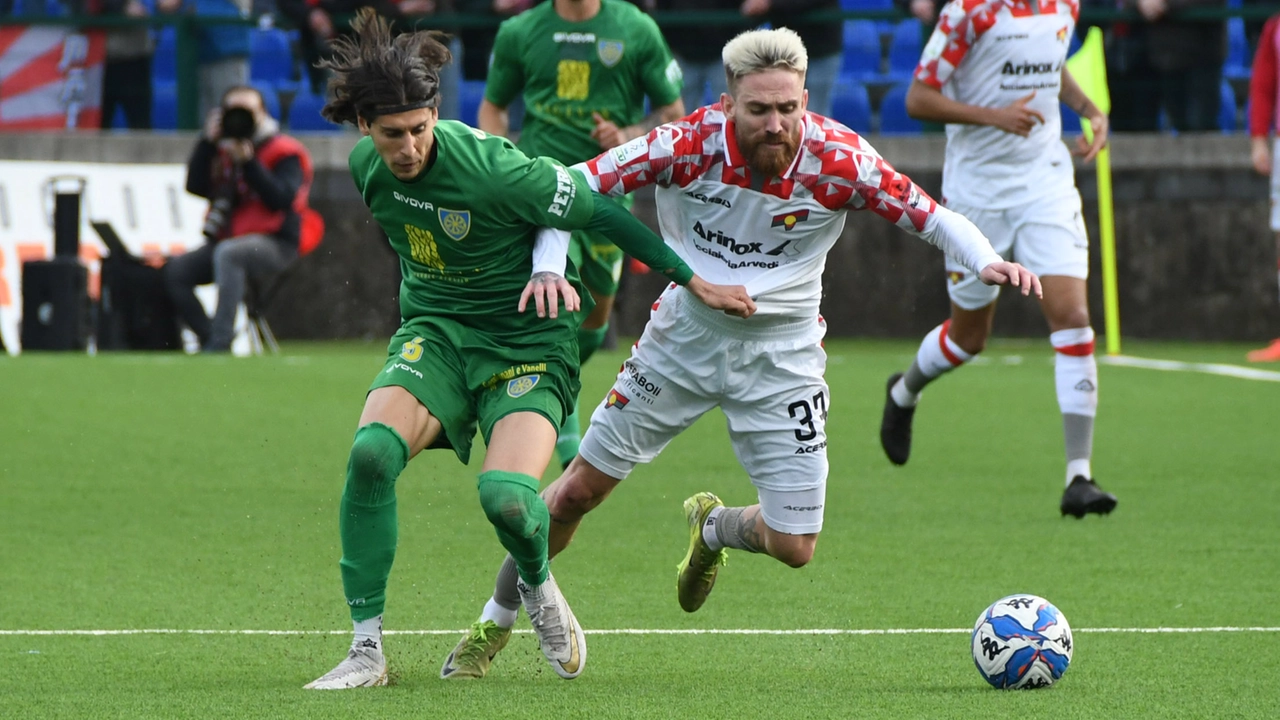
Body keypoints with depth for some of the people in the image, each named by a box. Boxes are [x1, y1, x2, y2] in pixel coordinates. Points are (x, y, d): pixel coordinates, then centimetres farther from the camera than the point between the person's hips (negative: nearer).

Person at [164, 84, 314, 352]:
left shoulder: (284, 152, -1)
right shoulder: (223, 150, 16)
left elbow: (281, 199, -16)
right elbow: (195, 186, 4)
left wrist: (248, 163, -20)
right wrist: (208, 142, -3)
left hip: (275, 244, -7)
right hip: (225, 239, 7)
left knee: (227, 253, -37)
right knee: (176, 270, -12)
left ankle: (220, 342, -42)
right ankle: (208, 338, -12)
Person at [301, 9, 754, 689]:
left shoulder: (493, 169, -25)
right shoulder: (366, 166, -6)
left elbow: (601, 212, -15)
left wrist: (695, 282, -9)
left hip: (524, 343, -5)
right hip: (434, 332, 5)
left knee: (505, 496, -27)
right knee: (371, 452, -24)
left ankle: (538, 585, 12)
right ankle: (367, 650, -15)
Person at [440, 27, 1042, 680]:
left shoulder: (838, 159, -22)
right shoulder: (688, 145, -23)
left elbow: (929, 216, -13)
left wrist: (985, 260, -32)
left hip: (782, 351, 0)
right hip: (686, 332, 0)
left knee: (793, 546, -4)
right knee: (579, 490, 3)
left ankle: (713, 528, 33)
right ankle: (492, 626, 26)